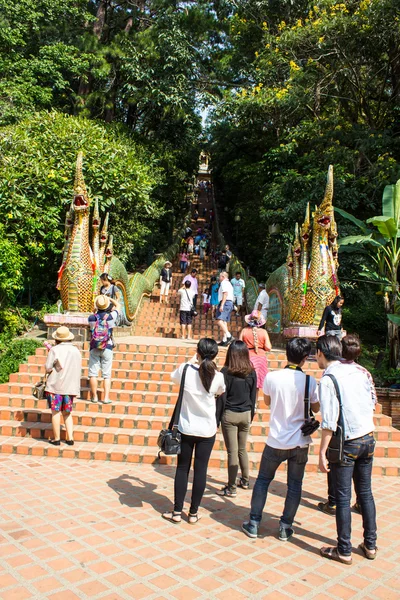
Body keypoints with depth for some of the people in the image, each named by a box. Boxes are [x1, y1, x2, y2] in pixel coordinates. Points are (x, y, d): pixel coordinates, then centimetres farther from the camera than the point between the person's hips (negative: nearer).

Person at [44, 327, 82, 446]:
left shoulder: (55, 350, -10)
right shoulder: (76, 351, 5)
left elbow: (48, 368, -10)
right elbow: (79, 370, 10)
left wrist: (54, 368, 9)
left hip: (55, 385, -4)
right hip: (71, 386, 4)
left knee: (55, 412, 5)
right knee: (67, 413, 13)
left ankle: (56, 439, 10)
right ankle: (70, 438, 8)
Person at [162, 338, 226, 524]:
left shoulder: (185, 369, -13)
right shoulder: (218, 376, -11)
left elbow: (173, 377, 10)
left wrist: (193, 362, 17)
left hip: (186, 428, 0)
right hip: (208, 430, 0)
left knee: (183, 469, 11)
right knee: (200, 470, 9)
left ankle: (177, 512, 18)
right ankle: (193, 513, 18)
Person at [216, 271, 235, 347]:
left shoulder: (224, 283, -5)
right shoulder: (229, 284, 25)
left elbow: (225, 293, -18)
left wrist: (221, 305, -24)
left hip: (225, 302, -10)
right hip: (230, 303, 10)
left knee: (220, 321, -19)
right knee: (224, 322, 8)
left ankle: (229, 336, -30)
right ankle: (224, 340, 6)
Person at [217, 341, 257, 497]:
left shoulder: (226, 371, -12)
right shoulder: (251, 372, -1)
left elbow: (222, 396, -10)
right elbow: (253, 396, 6)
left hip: (229, 414, -4)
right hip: (246, 414, 4)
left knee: (232, 451, 1)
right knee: (242, 449, 20)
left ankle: (231, 488, 8)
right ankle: (245, 481, 32)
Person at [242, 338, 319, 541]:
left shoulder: (272, 377, -11)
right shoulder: (310, 381, -12)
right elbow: (315, 408, 5)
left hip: (276, 442, 0)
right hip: (300, 442, 0)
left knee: (263, 480, 16)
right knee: (294, 485, 15)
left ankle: (254, 524, 23)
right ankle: (285, 527, 23)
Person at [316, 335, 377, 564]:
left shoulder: (329, 378, -17)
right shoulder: (359, 371, 2)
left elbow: (329, 422, -20)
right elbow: (372, 405, 10)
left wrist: (322, 452, -13)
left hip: (346, 444, -6)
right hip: (368, 438, 6)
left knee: (343, 497, 6)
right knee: (365, 493, 18)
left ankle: (344, 551, 18)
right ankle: (370, 545, 30)